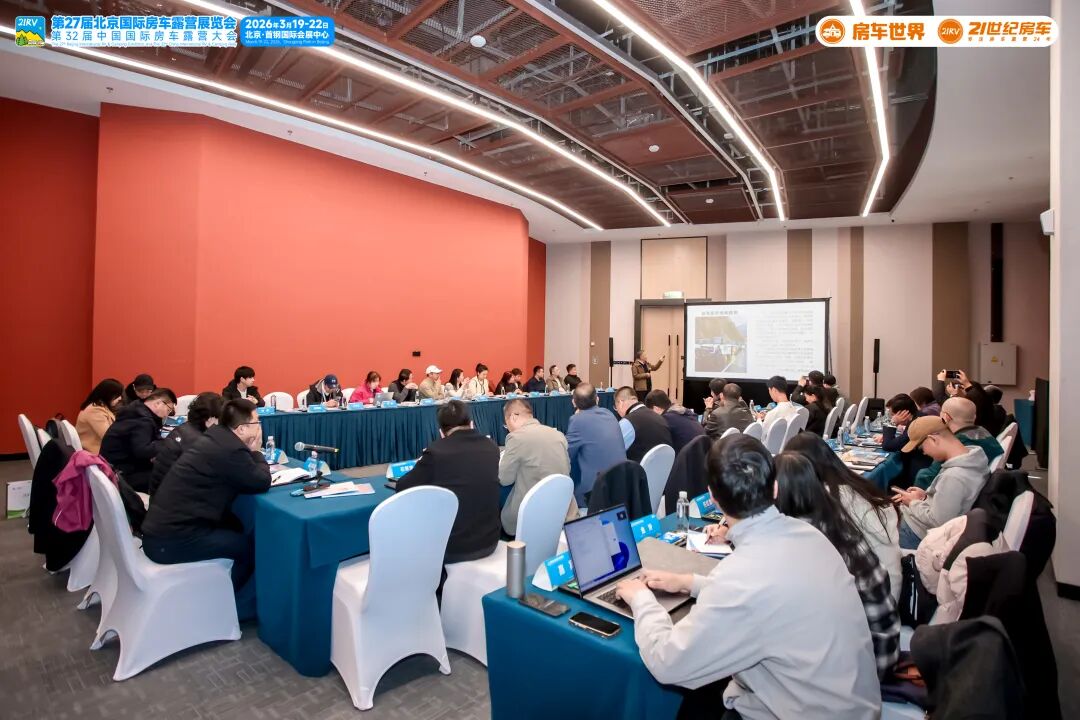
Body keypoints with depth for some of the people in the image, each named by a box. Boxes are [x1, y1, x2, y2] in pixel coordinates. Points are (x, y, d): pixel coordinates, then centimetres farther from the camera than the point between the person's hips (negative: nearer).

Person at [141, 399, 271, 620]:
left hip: (161, 528, 9)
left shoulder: (215, 438, 7)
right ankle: (235, 606, 23)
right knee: (252, 544, 2)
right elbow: (262, 482, -12)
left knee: (235, 527, 20)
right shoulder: (231, 450, -22)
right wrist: (256, 451, -1)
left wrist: (251, 452, 3)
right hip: (172, 541, -9)